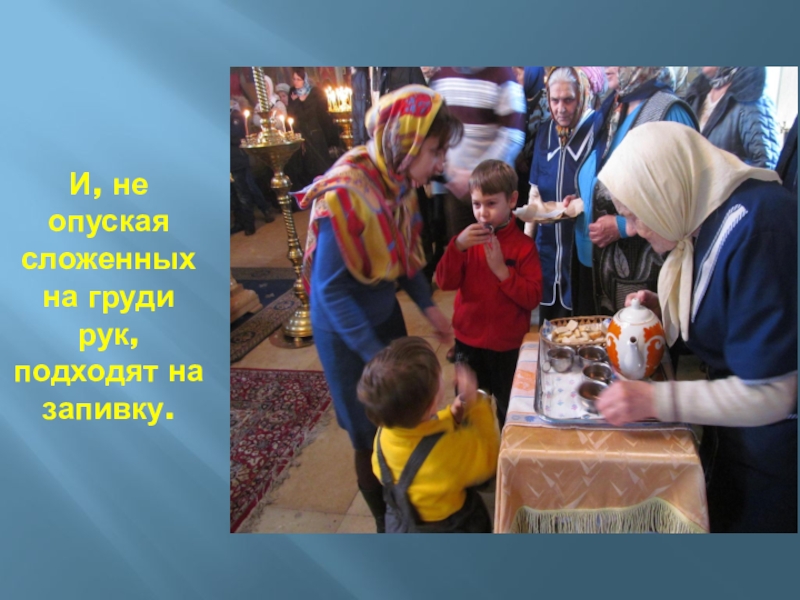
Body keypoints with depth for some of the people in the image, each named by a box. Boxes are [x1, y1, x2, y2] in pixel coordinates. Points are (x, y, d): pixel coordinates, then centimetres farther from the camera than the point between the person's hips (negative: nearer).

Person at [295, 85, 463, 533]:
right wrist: (376, 355, -25)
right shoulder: (344, 194, -30)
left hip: (386, 313, 7)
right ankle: (386, 521, 36)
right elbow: (331, 288, -26)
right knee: (371, 437, 11)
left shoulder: (398, 182, -8)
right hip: (346, 332, -6)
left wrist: (428, 306, -1)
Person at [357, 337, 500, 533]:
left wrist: (450, 416, -9)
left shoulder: (385, 433, -23)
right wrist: (475, 404, -19)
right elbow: (490, 458, -19)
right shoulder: (451, 449, -41)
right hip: (448, 530, -4)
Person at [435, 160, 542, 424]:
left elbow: (533, 298, -15)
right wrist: (457, 246, -23)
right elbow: (445, 283, -10)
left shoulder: (524, 245, -10)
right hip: (468, 341, 3)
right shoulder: (468, 239, -2)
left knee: (509, 412, 14)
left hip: (508, 346, -2)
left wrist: (502, 270, -25)